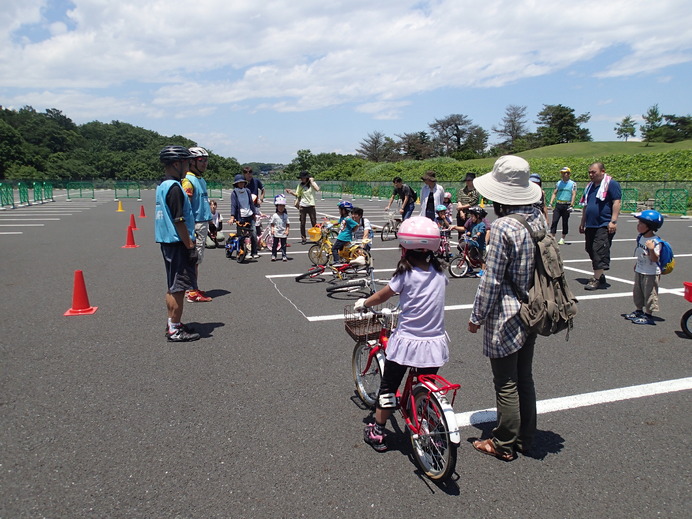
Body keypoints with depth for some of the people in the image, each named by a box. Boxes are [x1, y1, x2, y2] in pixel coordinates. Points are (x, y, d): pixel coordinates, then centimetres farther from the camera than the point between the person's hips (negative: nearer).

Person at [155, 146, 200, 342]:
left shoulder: (162, 186, 14)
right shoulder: (174, 188, -17)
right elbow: (179, 221, -21)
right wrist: (190, 246, -17)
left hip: (168, 243, 10)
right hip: (177, 244, -10)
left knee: (173, 287, 17)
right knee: (178, 288, -2)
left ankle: (172, 324, 27)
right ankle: (175, 330, 6)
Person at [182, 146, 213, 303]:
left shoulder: (201, 179, 16)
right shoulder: (188, 180, -13)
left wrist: (208, 222, 22)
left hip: (203, 224, 10)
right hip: (195, 225, -9)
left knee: (196, 258, 14)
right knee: (195, 259, -6)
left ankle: (192, 289, 23)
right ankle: (193, 293, 0)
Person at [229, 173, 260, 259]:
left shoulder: (247, 191, 9)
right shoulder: (234, 193, 0)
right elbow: (233, 205, -7)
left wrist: (254, 213, 17)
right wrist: (232, 217, -16)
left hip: (249, 216, 3)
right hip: (240, 217, -3)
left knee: (254, 234, -4)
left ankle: (254, 252, 6)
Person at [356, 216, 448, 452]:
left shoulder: (406, 273, -13)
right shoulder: (439, 273, 1)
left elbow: (382, 296, -2)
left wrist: (363, 303, 16)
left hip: (407, 341, -4)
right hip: (434, 342, 4)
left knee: (388, 386, 12)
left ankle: (377, 432, 23)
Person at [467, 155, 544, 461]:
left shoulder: (503, 227, -22)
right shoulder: (539, 218, 2)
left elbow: (492, 280, -20)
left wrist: (477, 316, -9)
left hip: (506, 316, -8)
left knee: (506, 384, 6)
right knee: (525, 378, 20)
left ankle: (504, 444, 22)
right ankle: (525, 437, 35)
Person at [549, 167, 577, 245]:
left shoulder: (573, 184, 1)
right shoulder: (558, 183, 11)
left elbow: (574, 195, -5)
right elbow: (554, 193, 12)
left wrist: (571, 205, -15)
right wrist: (551, 203, 1)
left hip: (566, 205, -2)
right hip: (558, 205, 3)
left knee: (565, 222, 4)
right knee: (554, 221, -6)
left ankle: (562, 239, 13)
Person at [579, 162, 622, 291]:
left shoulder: (611, 184, -5)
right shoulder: (590, 186, 19)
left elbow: (617, 202, -12)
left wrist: (613, 221, -18)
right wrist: (583, 223, 24)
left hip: (604, 226, -8)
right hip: (590, 226, 8)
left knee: (599, 251, -13)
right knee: (591, 250, 10)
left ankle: (597, 279, -12)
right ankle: (601, 276, 22)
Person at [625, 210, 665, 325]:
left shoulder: (655, 242, -22)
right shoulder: (640, 237, 2)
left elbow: (655, 259, -25)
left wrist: (652, 249, -41)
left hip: (651, 274, -8)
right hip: (639, 271, 8)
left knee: (649, 294, 2)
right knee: (637, 293, 18)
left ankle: (649, 316, 10)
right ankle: (639, 311, 33)